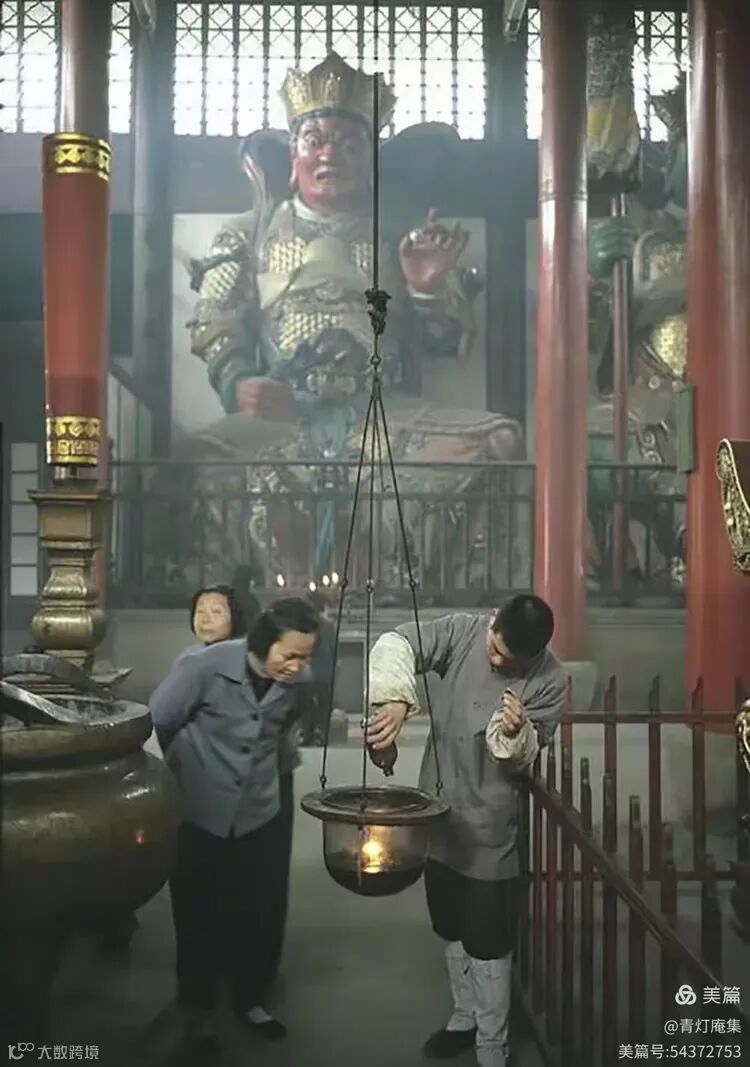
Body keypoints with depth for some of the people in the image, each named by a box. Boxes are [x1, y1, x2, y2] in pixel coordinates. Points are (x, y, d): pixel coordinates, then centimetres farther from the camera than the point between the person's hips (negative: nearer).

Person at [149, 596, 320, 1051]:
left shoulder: (300, 682, -9)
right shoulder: (204, 667, -22)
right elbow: (155, 725, -9)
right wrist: (184, 771, 4)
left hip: (261, 817, 3)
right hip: (199, 817, -3)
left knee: (260, 915, 12)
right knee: (200, 917, 11)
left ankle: (250, 999, 36)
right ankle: (199, 1006, 33)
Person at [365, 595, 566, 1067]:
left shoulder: (551, 682, -15)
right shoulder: (463, 632, -10)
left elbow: (522, 759, -13)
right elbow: (396, 644, -20)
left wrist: (515, 733, -36)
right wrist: (396, 701, -37)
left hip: (489, 828, -4)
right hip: (439, 813, 4)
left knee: (488, 942, 3)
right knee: (452, 929, 21)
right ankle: (466, 1017, 42)